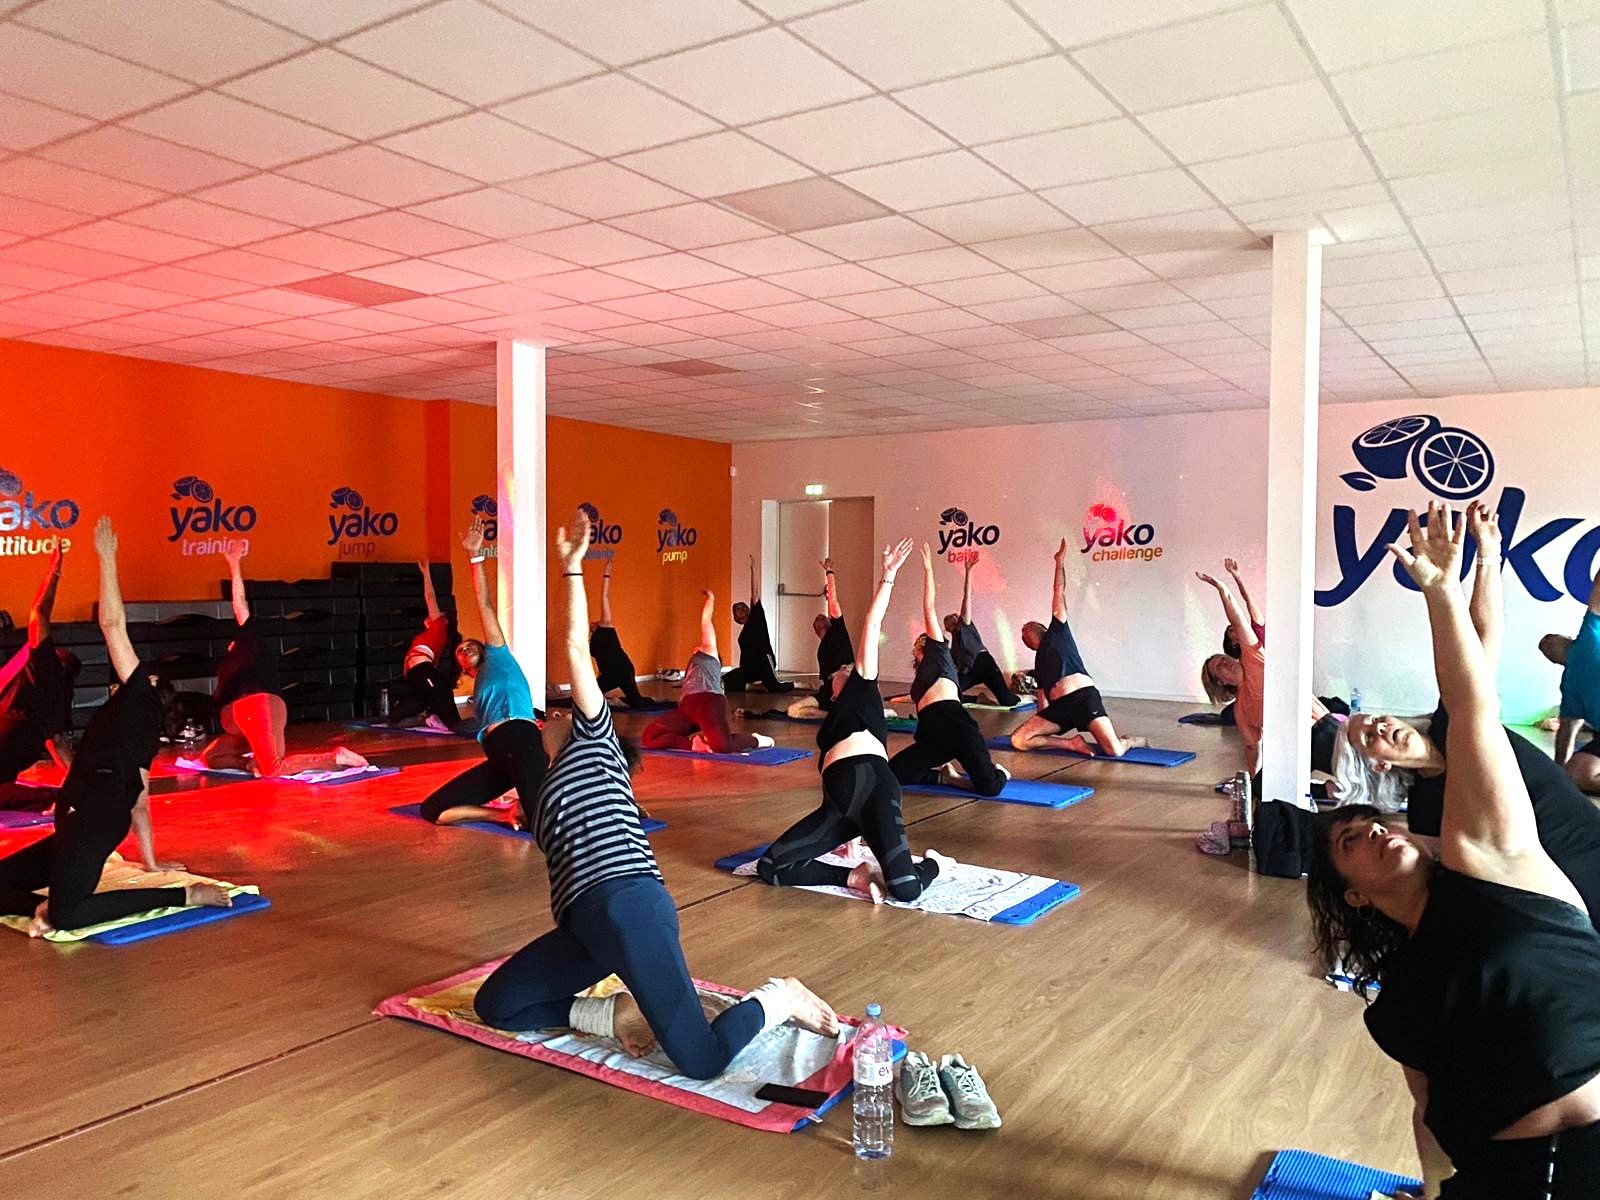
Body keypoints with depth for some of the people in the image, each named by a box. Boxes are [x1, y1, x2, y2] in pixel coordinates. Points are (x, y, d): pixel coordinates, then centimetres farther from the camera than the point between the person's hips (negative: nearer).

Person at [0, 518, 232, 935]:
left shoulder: (141, 697, 6)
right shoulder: (143, 735, 28)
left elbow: (113, 624, 3)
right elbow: (138, 804, 32)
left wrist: (106, 556, 7)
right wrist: (151, 862, 37)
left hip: (94, 809, -9)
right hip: (84, 815, 9)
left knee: (67, 917, -22)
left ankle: (186, 895, -15)